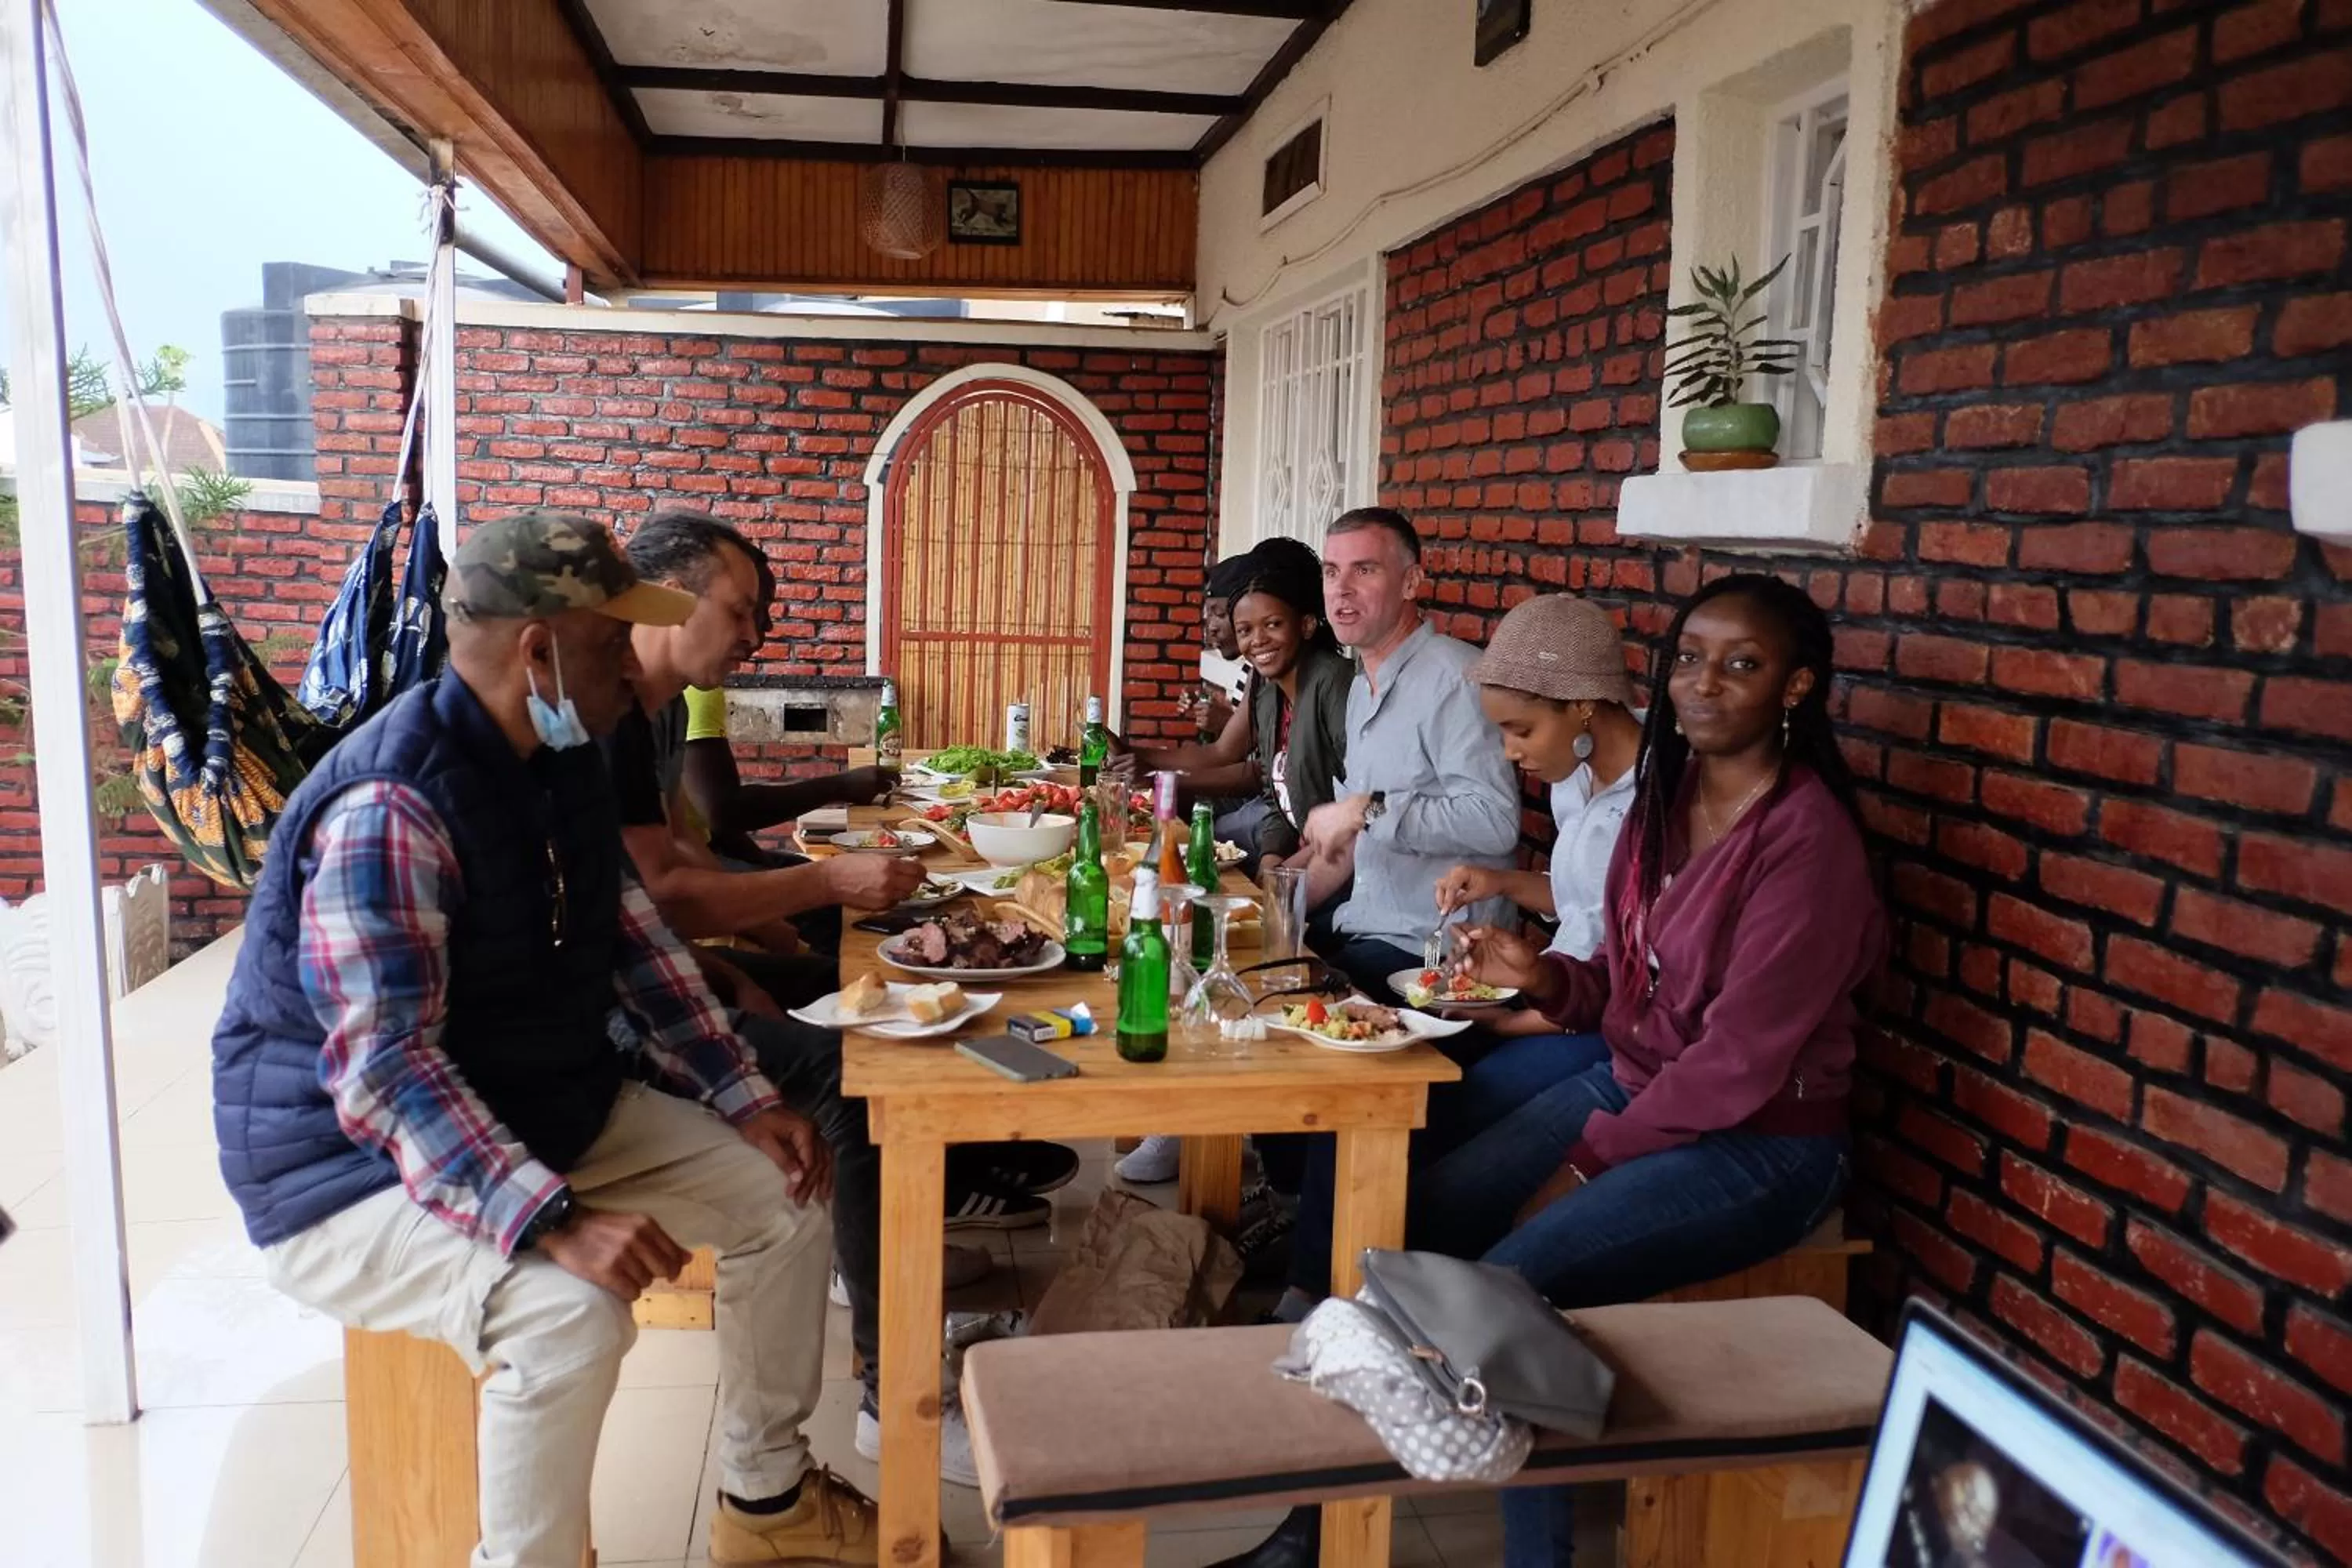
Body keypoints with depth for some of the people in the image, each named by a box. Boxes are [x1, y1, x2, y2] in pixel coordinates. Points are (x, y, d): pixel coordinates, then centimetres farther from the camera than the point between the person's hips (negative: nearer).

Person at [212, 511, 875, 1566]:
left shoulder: (564, 761, 0)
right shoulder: (390, 807, -29)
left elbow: (634, 937, 7)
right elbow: (384, 1069, -34)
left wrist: (745, 1103, -1)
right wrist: (554, 1220, -43)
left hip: (551, 1114, 9)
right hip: (356, 1170, -9)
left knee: (781, 1194, 3)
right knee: (573, 1311, -34)